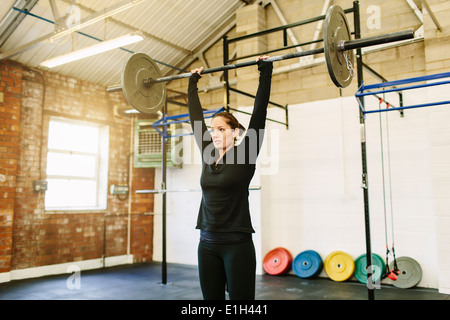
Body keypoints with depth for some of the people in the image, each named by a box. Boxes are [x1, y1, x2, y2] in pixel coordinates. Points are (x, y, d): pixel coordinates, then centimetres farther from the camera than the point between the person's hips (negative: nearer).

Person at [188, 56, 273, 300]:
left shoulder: (245, 155, -6)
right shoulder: (207, 155, 7)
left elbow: (259, 110, -9)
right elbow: (195, 117, 15)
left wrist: (265, 71, -6)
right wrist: (193, 83, 22)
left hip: (237, 245, -5)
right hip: (207, 244, 5)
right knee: (211, 298, 14)